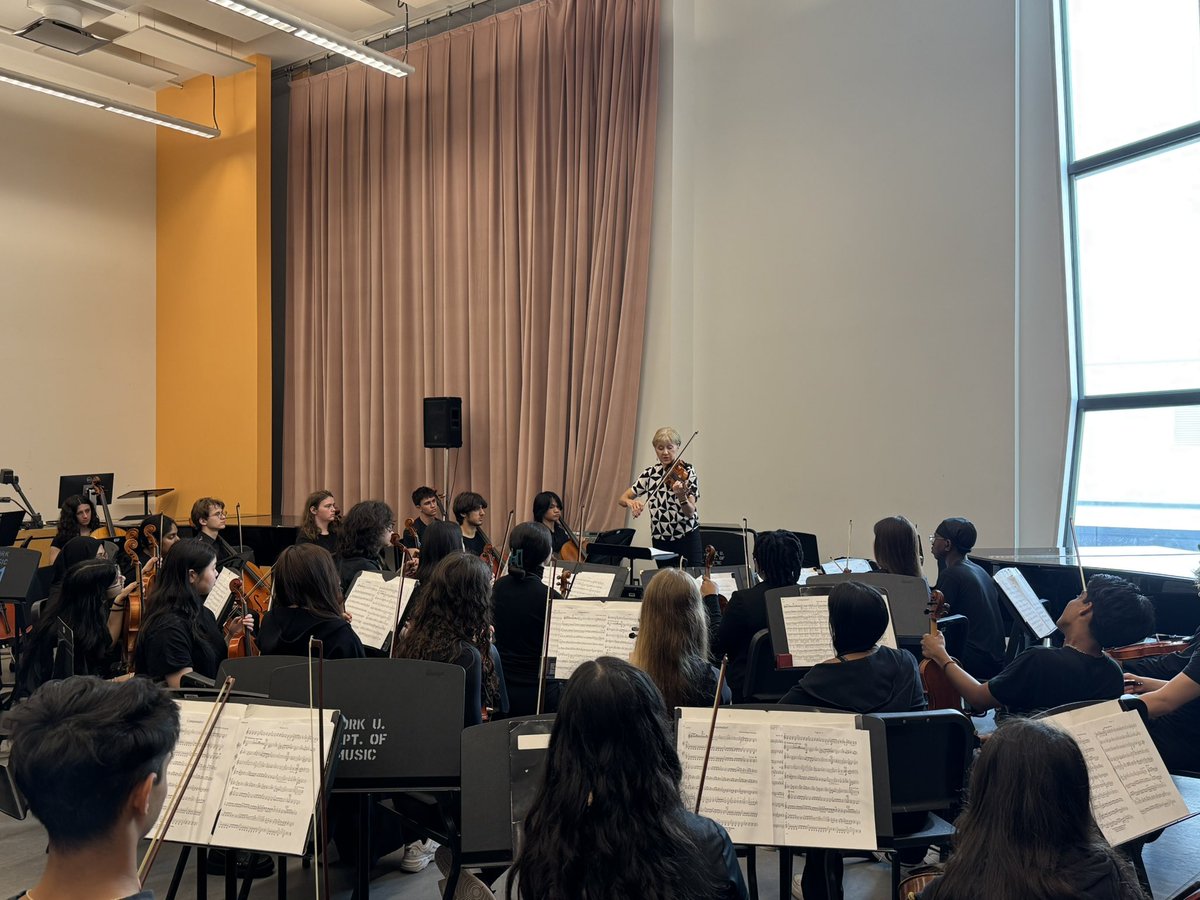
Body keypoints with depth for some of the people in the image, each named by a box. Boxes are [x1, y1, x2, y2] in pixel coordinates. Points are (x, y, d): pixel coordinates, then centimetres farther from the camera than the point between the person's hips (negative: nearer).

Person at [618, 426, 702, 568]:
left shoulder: (686, 471, -7)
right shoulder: (650, 473, 2)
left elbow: (690, 512, -16)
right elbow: (621, 499, 1)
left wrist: (681, 496, -37)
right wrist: (630, 502, -22)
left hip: (687, 536, -3)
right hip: (660, 539, 3)